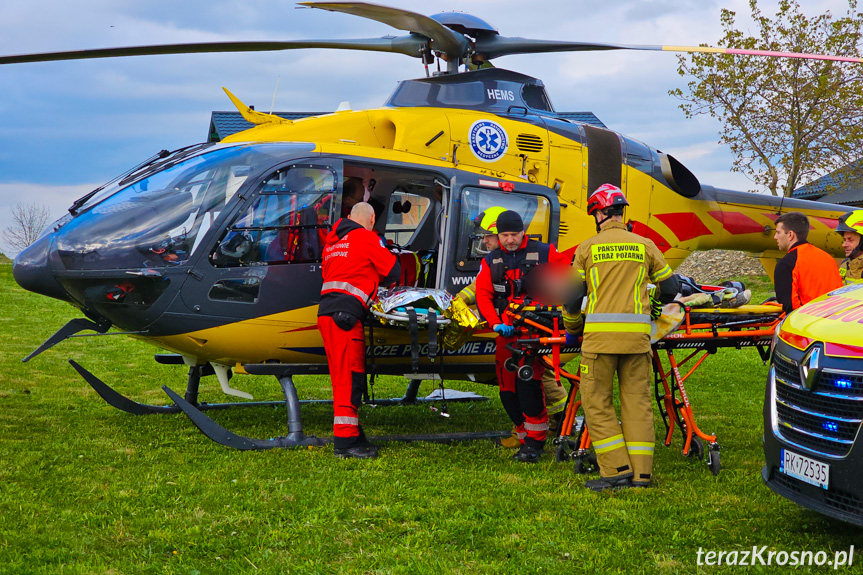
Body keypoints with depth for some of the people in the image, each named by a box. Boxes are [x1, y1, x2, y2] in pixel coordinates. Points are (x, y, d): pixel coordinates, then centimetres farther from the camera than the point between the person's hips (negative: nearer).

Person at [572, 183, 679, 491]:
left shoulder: (587, 248, 4)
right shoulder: (645, 246, 10)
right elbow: (669, 287, 16)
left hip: (601, 334, -3)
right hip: (637, 333, 3)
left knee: (597, 402, 4)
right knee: (637, 401, 8)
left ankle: (616, 469, -2)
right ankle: (640, 473, 8)